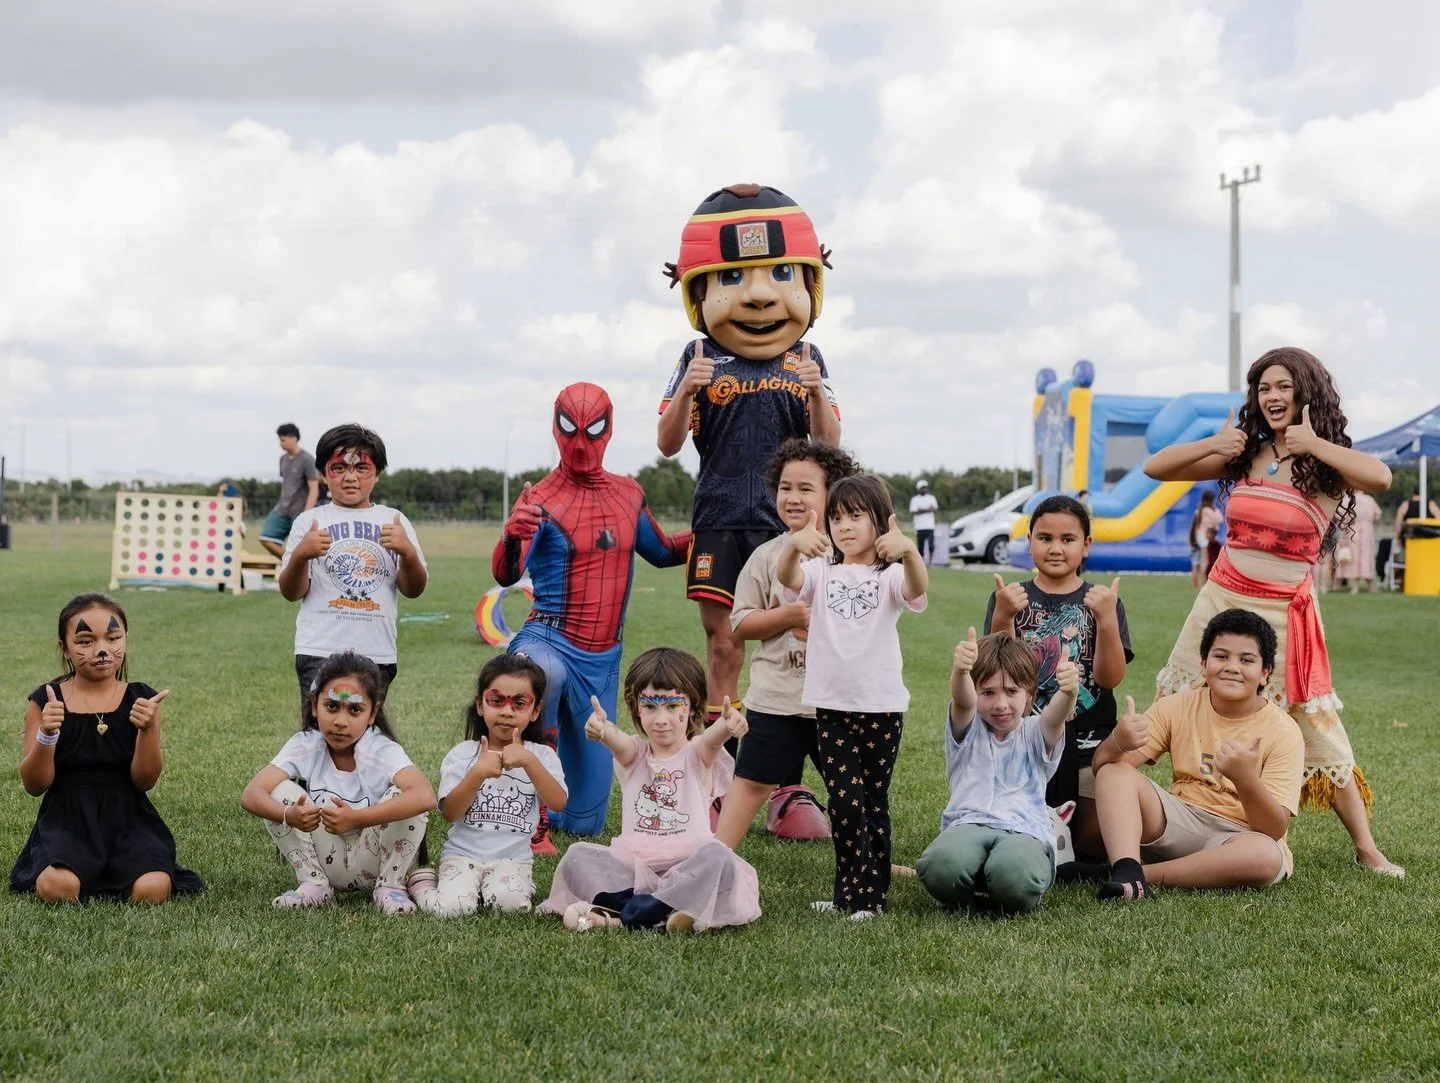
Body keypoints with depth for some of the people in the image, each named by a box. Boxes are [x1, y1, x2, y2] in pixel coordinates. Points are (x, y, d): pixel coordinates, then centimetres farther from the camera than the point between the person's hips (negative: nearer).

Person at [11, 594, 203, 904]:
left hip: (128, 820, 1)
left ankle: (115, 873, 7)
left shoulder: (140, 700, 2)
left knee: (152, 889, -28)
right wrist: (46, 736, -20)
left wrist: (148, 728, -19)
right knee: (56, 888, -32)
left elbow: (144, 781, -3)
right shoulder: (46, 701, 0)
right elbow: (34, 786, -2)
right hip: (66, 820, -1)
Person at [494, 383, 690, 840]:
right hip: (551, 641, -5)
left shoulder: (628, 494, 9)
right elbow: (506, 575, -21)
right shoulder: (541, 499, -7)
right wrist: (511, 537, -43)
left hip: (604, 660, 5)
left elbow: (663, 552, 25)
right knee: (543, 673, -45)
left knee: (586, 822, 5)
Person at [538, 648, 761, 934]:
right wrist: (601, 728, -40)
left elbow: (712, 737, -19)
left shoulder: (698, 754, 6)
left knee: (718, 855, -32)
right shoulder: (634, 753, 12)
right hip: (632, 864, 2)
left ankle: (626, 912, -38)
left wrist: (727, 725, -46)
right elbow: (617, 741, -14)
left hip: (686, 864, -2)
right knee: (578, 854, -20)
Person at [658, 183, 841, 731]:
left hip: (788, 522, 0)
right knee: (723, 644, 4)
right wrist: (687, 389, -18)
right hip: (719, 521, 0)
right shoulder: (699, 359, 2)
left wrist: (816, 393, -16)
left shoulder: (807, 361, 5)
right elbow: (668, 444, 0)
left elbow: (828, 448, 1)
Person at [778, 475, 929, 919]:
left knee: (875, 801, 7)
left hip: (881, 705, -1)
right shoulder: (821, 572, 6)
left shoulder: (889, 574, 0)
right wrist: (794, 545, -39)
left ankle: (870, 893, 15)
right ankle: (849, 889, 7)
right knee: (845, 801, -4)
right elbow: (787, 578, -16)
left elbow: (917, 588, -24)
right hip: (831, 705, 1)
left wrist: (909, 550, -45)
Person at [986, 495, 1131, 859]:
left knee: (1095, 838, -8)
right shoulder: (1009, 599, 4)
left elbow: (1110, 678, -9)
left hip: (1087, 740, 0)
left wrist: (1107, 619, -24)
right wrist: (1002, 617, -23)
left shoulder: (1101, 601, 2)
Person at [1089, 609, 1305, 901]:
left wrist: (1245, 779, -37)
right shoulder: (1177, 707, -1)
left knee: (1267, 856, -38)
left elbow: (1275, 830, -17)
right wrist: (1118, 742, -33)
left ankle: (1146, 872, -26)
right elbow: (1101, 765, -8)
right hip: (1180, 822, 3)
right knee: (1114, 772, -18)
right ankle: (1126, 872, -39)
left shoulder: (1283, 732, -9)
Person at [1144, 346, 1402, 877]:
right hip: (1221, 600, 4)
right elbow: (1155, 468, 7)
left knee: (1317, 732, -2)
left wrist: (1312, 444, -20)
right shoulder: (1243, 455, 6)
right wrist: (1212, 445, -7)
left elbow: (1380, 478, -28)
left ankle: (1366, 850, 9)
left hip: (1285, 612, -4)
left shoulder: (1326, 465, -5)